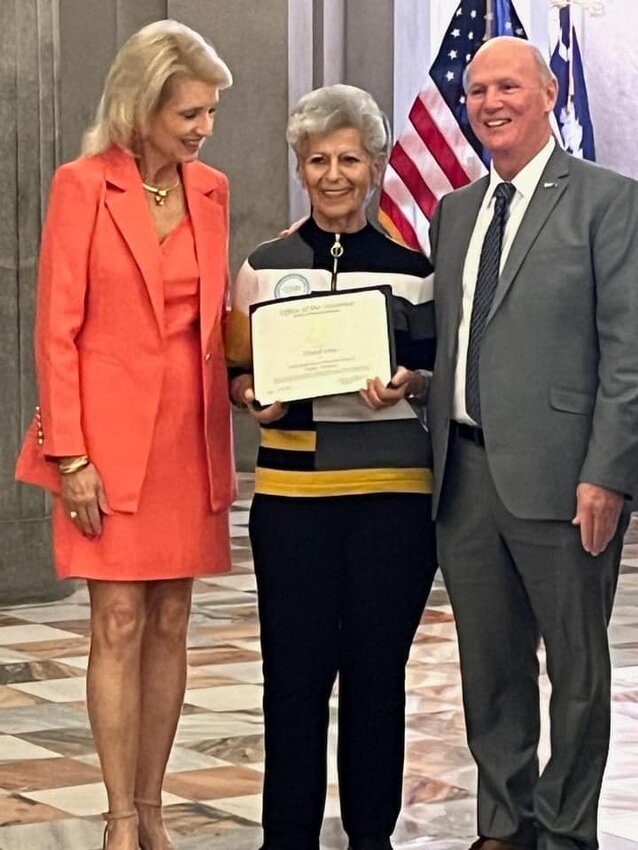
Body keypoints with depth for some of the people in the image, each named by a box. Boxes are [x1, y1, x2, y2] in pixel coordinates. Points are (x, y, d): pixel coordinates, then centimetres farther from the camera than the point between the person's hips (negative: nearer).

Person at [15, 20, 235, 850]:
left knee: (170, 624, 7)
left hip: (189, 435, 5)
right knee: (120, 625, -3)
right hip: (112, 437, -5)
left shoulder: (210, 189, 9)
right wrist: (71, 455, -12)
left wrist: (243, 380, 1)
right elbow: (56, 329, -8)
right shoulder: (83, 185, -6)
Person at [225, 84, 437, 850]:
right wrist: (257, 395, -12)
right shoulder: (264, 266, 8)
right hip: (293, 492, 0)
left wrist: (407, 385, -13)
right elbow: (235, 371, 10)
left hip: (394, 493, 0)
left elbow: (438, 371, 9)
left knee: (378, 666, 4)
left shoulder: (412, 268, 8)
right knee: (294, 670, -1)